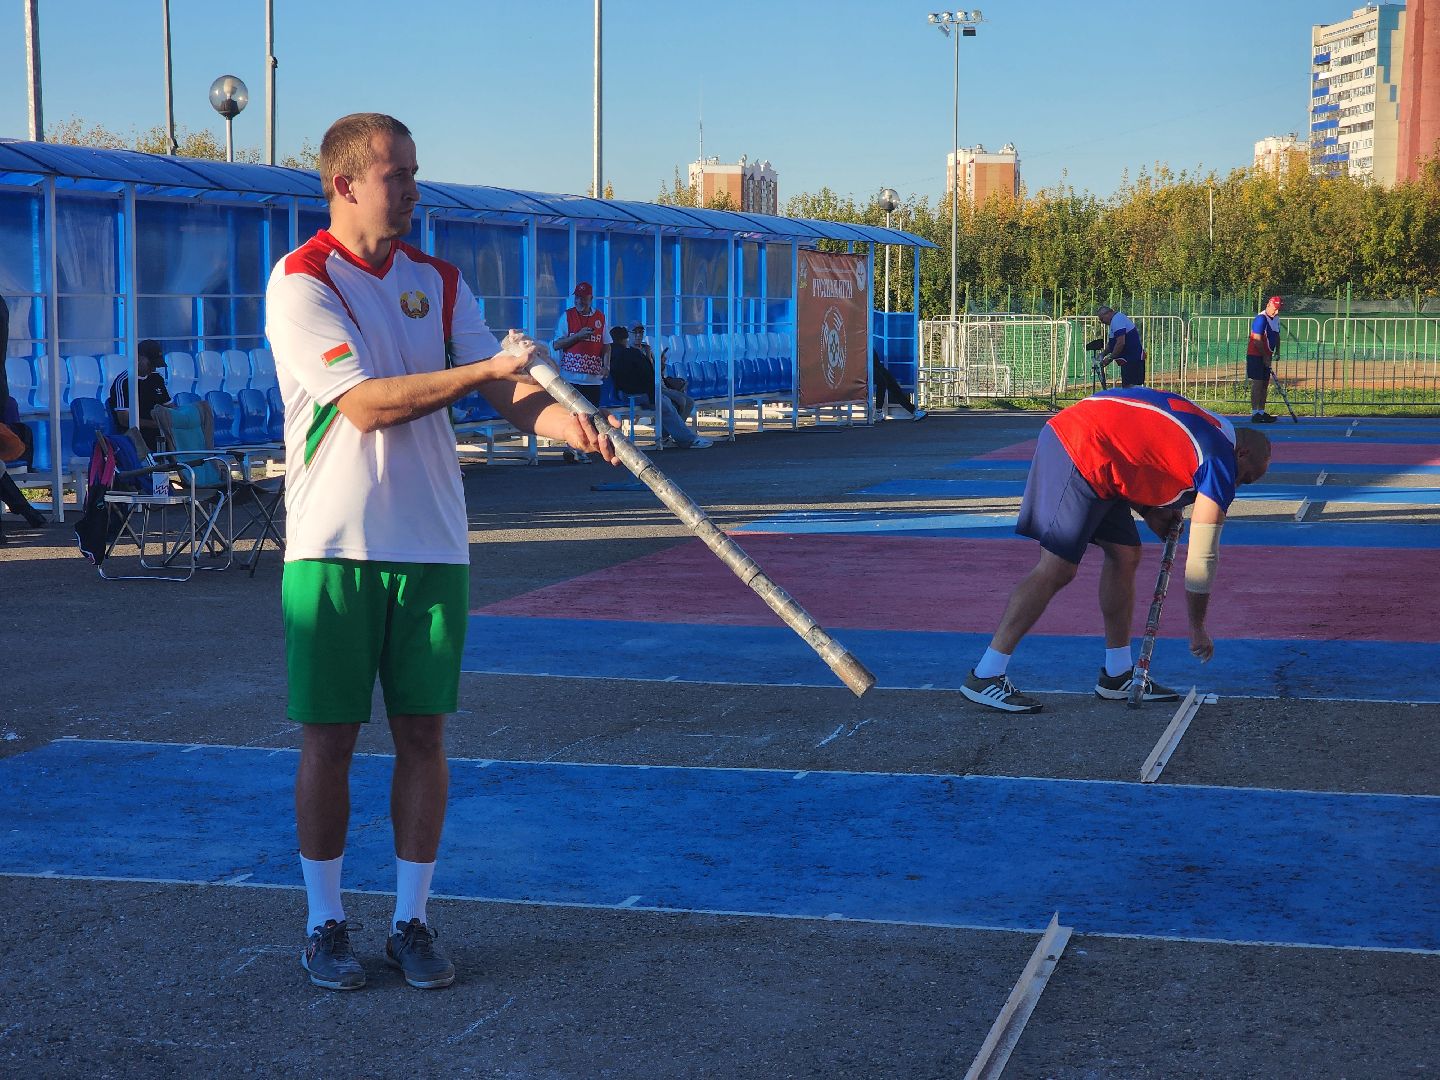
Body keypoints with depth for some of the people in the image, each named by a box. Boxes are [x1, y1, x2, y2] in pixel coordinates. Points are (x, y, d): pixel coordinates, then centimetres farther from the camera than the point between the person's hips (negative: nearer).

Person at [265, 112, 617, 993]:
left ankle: (412, 919, 16)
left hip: (431, 544, 4)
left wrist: (570, 421, -16)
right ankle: (327, 922, 15)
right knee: (329, 740, 1)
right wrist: (486, 368, -18)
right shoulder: (301, 282, -7)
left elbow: (507, 390, 5)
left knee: (424, 734, 5)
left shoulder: (438, 281, 10)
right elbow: (365, 405, -17)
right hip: (335, 547, -4)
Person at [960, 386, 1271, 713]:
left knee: (1125, 555, 12)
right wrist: (1197, 629, 9)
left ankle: (1118, 675, 20)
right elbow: (1201, 559, -2)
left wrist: (1149, 512, 15)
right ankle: (984, 677, -11)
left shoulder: (1209, 428, 21)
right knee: (1057, 570, -11)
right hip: (1082, 450, -10)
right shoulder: (1222, 463, -4)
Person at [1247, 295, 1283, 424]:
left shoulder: (1276, 319, 11)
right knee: (1257, 384, -10)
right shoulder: (1261, 319, -17)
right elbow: (1257, 340, -21)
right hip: (1256, 355, -9)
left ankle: (1261, 412, 16)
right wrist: (1265, 356, -17)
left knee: (1265, 384, 10)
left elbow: (1277, 336, 22)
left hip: (1266, 356, 9)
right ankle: (1254, 414, -10)